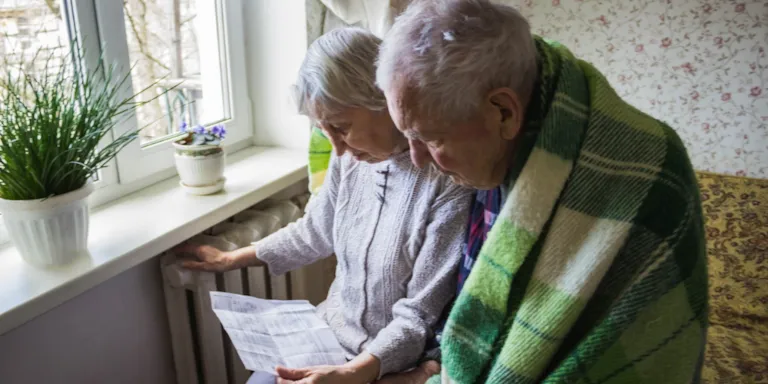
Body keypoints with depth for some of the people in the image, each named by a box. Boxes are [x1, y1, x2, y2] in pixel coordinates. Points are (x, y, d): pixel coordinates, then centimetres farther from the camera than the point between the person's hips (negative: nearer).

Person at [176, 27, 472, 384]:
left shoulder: (449, 183, -26)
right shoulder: (351, 158, -5)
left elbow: (420, 317, -20)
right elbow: (313, 232, 13)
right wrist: (231, 259, 19)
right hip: (333, 332, 6)